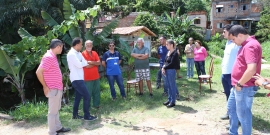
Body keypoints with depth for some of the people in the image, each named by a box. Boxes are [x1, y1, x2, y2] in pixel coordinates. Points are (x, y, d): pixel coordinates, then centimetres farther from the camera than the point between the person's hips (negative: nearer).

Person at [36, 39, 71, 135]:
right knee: (53, 111, 0)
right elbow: (38, 72, -24)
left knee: (56, 110, 19)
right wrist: (45, 86, -18)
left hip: (58, 88, 10)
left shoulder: (53, 56, 11)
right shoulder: (49, 57, -19)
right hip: (53, 89, -10)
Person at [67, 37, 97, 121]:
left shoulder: (78, 53, 14)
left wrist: (83, 62, -11)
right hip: (76, 79, -10)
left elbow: (85, 63, 9)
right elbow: (79, 65, -21)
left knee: (78, 97, 15)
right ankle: (87, 116, 1)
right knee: (87, 96, -8)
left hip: (78, 78, 10)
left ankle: (75, 115, 24)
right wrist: (85, 62, -3)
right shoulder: (71, 54, -17)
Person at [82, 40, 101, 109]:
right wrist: (95, 63, -7)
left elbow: (99, 63, -2)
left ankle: (96, 104, 27)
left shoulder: (95, 53, 9)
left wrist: (90, 62, -16)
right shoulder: (83, 54, -9)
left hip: (96, 76, 6)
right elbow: (86, 66, -19)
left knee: (97, 92, 14)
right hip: (87, 77, -6)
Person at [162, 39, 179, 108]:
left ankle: (173, 102, 9)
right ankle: (169, 99, 26)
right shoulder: (168, 52, 12)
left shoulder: (175, 53, -13)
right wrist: (163, 67, -3)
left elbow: (171, 64, -18)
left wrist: (164, 67, -9)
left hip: (171, 71, -8)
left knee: (172, 86, 1)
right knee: (169, 86, 15)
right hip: (166, 71, 8)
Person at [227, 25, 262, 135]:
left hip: (244, 88, -11)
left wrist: (240, 84, -20)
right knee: (231, 109, 22)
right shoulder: (246, 45, 12)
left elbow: (251, 70, -33)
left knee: (243, 114, 3)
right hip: (238, 87, 11)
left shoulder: (250, 46, -22)